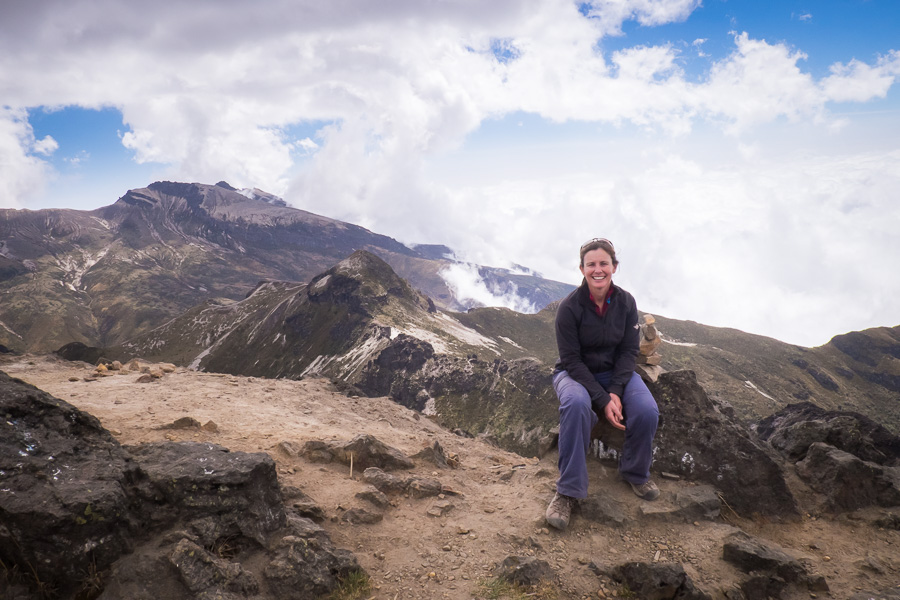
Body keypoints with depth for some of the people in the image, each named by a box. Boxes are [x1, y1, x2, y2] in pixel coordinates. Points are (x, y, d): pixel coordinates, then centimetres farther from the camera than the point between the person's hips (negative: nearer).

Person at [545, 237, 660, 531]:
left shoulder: (626, 302, -8)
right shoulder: (569, 307, -19)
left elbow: (629, 350, -4)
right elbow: (572, 360, -18)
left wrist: (615, 392, -19)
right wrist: (602, 401, -25)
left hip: (615, 372, 3)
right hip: (574, 373, -3)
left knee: (647, 411, -26)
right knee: (576, 403, -39)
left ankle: (635, 473, 5)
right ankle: (568, 491, -27)